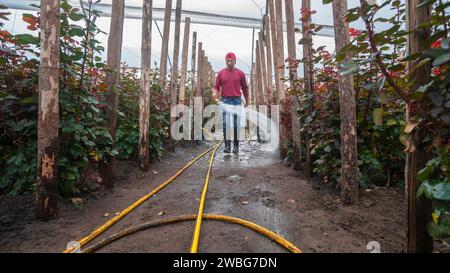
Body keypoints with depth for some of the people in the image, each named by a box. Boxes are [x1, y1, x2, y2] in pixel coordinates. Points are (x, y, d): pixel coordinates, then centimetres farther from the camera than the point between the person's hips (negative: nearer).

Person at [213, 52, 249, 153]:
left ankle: (236, 146, 11)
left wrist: (247, 101, 16)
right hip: (225, 101, 0)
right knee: (226, 124, -1)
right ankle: (227, 145, 6)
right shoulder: (221, 73, 5)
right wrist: (215, 93, -17)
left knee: (236, 125, 2)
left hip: (237, 101, 0)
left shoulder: (240, 73, 4)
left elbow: (244, 88, 11)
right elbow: (216, 86, 5)